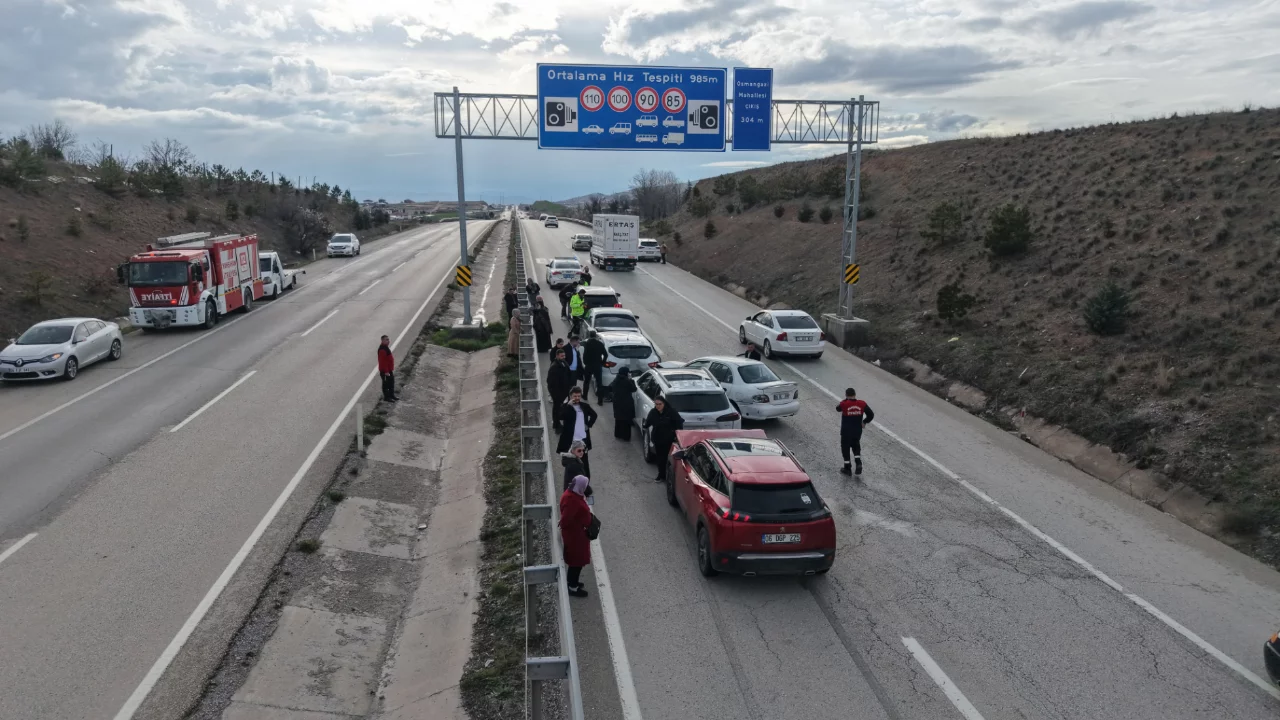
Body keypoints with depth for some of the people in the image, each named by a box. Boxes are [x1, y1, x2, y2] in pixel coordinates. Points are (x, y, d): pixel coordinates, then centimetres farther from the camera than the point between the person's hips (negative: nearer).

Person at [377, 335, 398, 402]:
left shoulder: (386, 347, 10)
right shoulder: (382, 350, -24)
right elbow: (383, 361, -26)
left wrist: (391, 369, 23)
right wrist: (386, 371, -26)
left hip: (389, 369, 11)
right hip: (385, 371, -11)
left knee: (391, 382, 19)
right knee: (386, 384, 0)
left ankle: (391, 395, 32)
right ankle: (386, 397, 10)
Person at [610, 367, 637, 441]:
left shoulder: (616, 380, 0)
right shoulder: (627, 381, -19)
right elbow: (633, 389, -6)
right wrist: (631, 380, 1)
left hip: (617, 402, 6)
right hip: (626, 403, -6)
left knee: (618, 419, 18)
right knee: (626, 420, 3)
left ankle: (618, 434, 26)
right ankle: (626, 436, 7)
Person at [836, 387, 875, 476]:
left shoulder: (844, 404, -19)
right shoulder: (862, 404, -10)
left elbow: (838, 408, 4)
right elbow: (871, 415, -6)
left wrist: (846, 399, 5)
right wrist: (864, 422, 10)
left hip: (846, 431, -3)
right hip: (857, 431, 3)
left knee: (845, 448, 14)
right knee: (856, 446, 25)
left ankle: (847, 468, 21)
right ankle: (858, 464, 8)